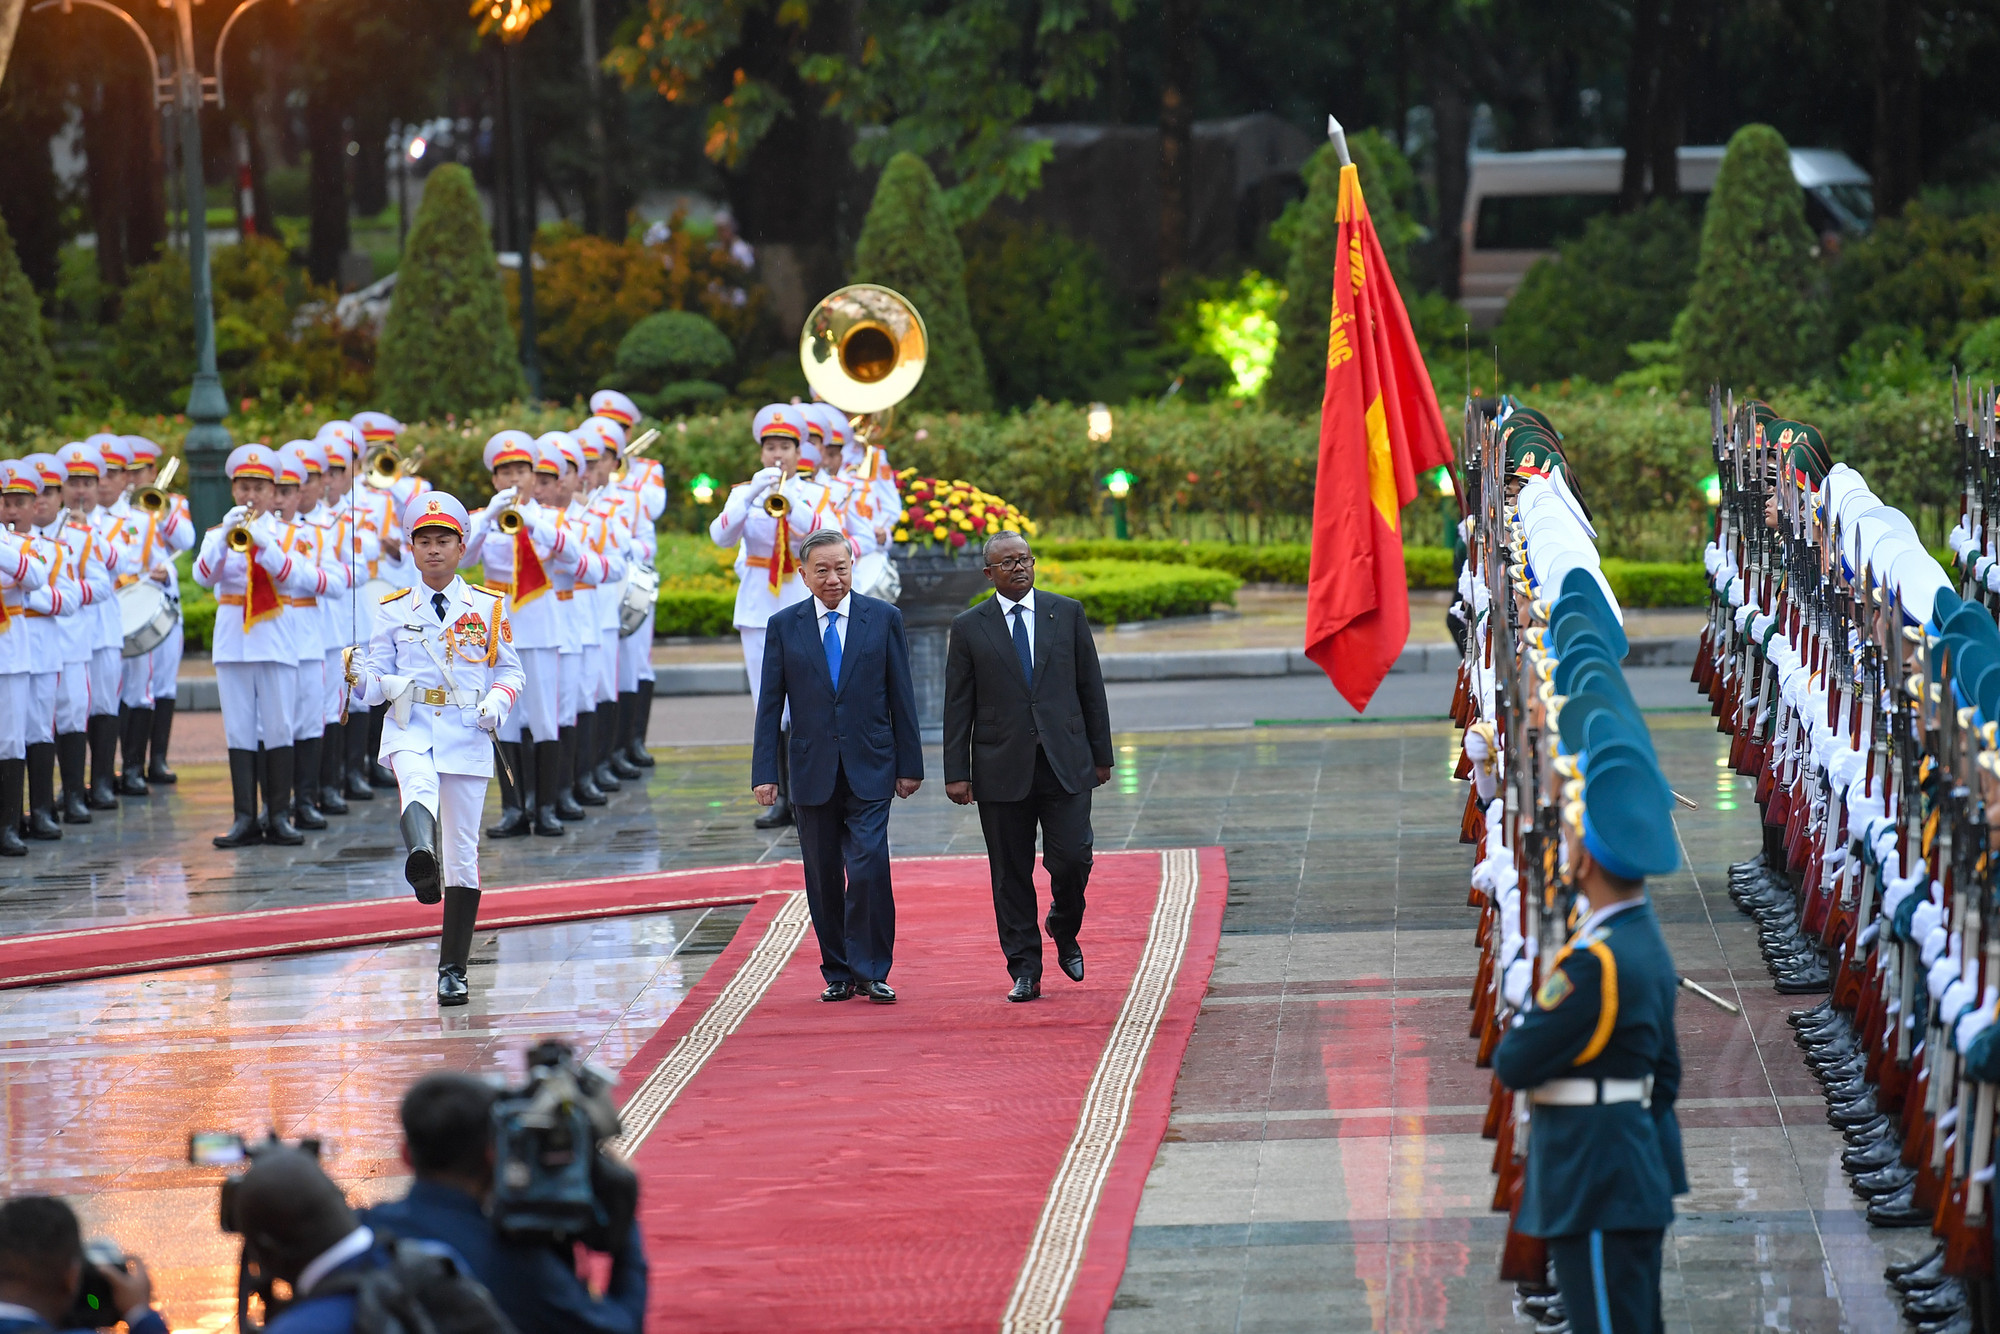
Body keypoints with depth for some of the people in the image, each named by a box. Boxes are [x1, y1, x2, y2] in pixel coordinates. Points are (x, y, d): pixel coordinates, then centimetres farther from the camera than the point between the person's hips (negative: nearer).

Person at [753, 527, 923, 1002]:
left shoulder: (884, 619, 3)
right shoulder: (784, 626, 5)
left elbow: (901, 697, 5)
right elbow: (770, 706, 5)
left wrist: (910, 765, 3)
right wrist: (765, 773, -2)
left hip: (869, 770, -2)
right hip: (812, 773, 2)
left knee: (870, 867, -14)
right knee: (824, 878, 6)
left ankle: (871, 972, -6)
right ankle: (838, 972, 16)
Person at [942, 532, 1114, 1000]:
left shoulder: (1068, 613, 7)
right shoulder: (969, 627, 4)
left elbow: (1091, 686, 10)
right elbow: (958, 705, 4)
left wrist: (1101, 753, 7)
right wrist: (957, 772, -2)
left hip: (1065, 763, 0)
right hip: (1002, 768, 0)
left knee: (1073, 858, -9)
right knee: (1011, 874, 2)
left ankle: (1065, 930, 21)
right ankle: (1024, 971, 9)